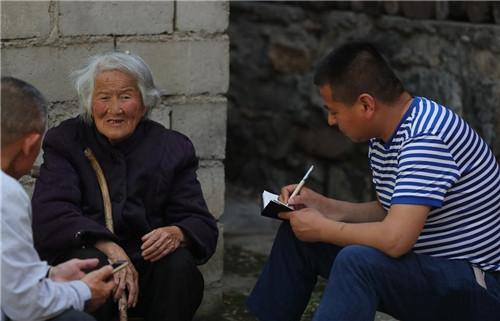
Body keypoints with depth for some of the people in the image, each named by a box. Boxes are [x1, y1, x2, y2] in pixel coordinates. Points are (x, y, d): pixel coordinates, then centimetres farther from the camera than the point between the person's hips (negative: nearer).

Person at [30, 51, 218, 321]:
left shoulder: (172, 148, 6)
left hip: (149, 265, 2)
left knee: (180, 264, -28)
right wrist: (109, 248, -29)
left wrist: (177, 234, -26)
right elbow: (49, 214, -13)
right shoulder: (64, 142, 2)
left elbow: (203, 225, 1)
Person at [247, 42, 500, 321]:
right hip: (427, 267, 10)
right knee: (296, 235, 9)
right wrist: (323, 206, 3)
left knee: (358, 262, -35)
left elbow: (395, 239, -33)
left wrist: (322, 229, -18)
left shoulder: (426, 139, -26)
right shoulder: (383, 135, 3)